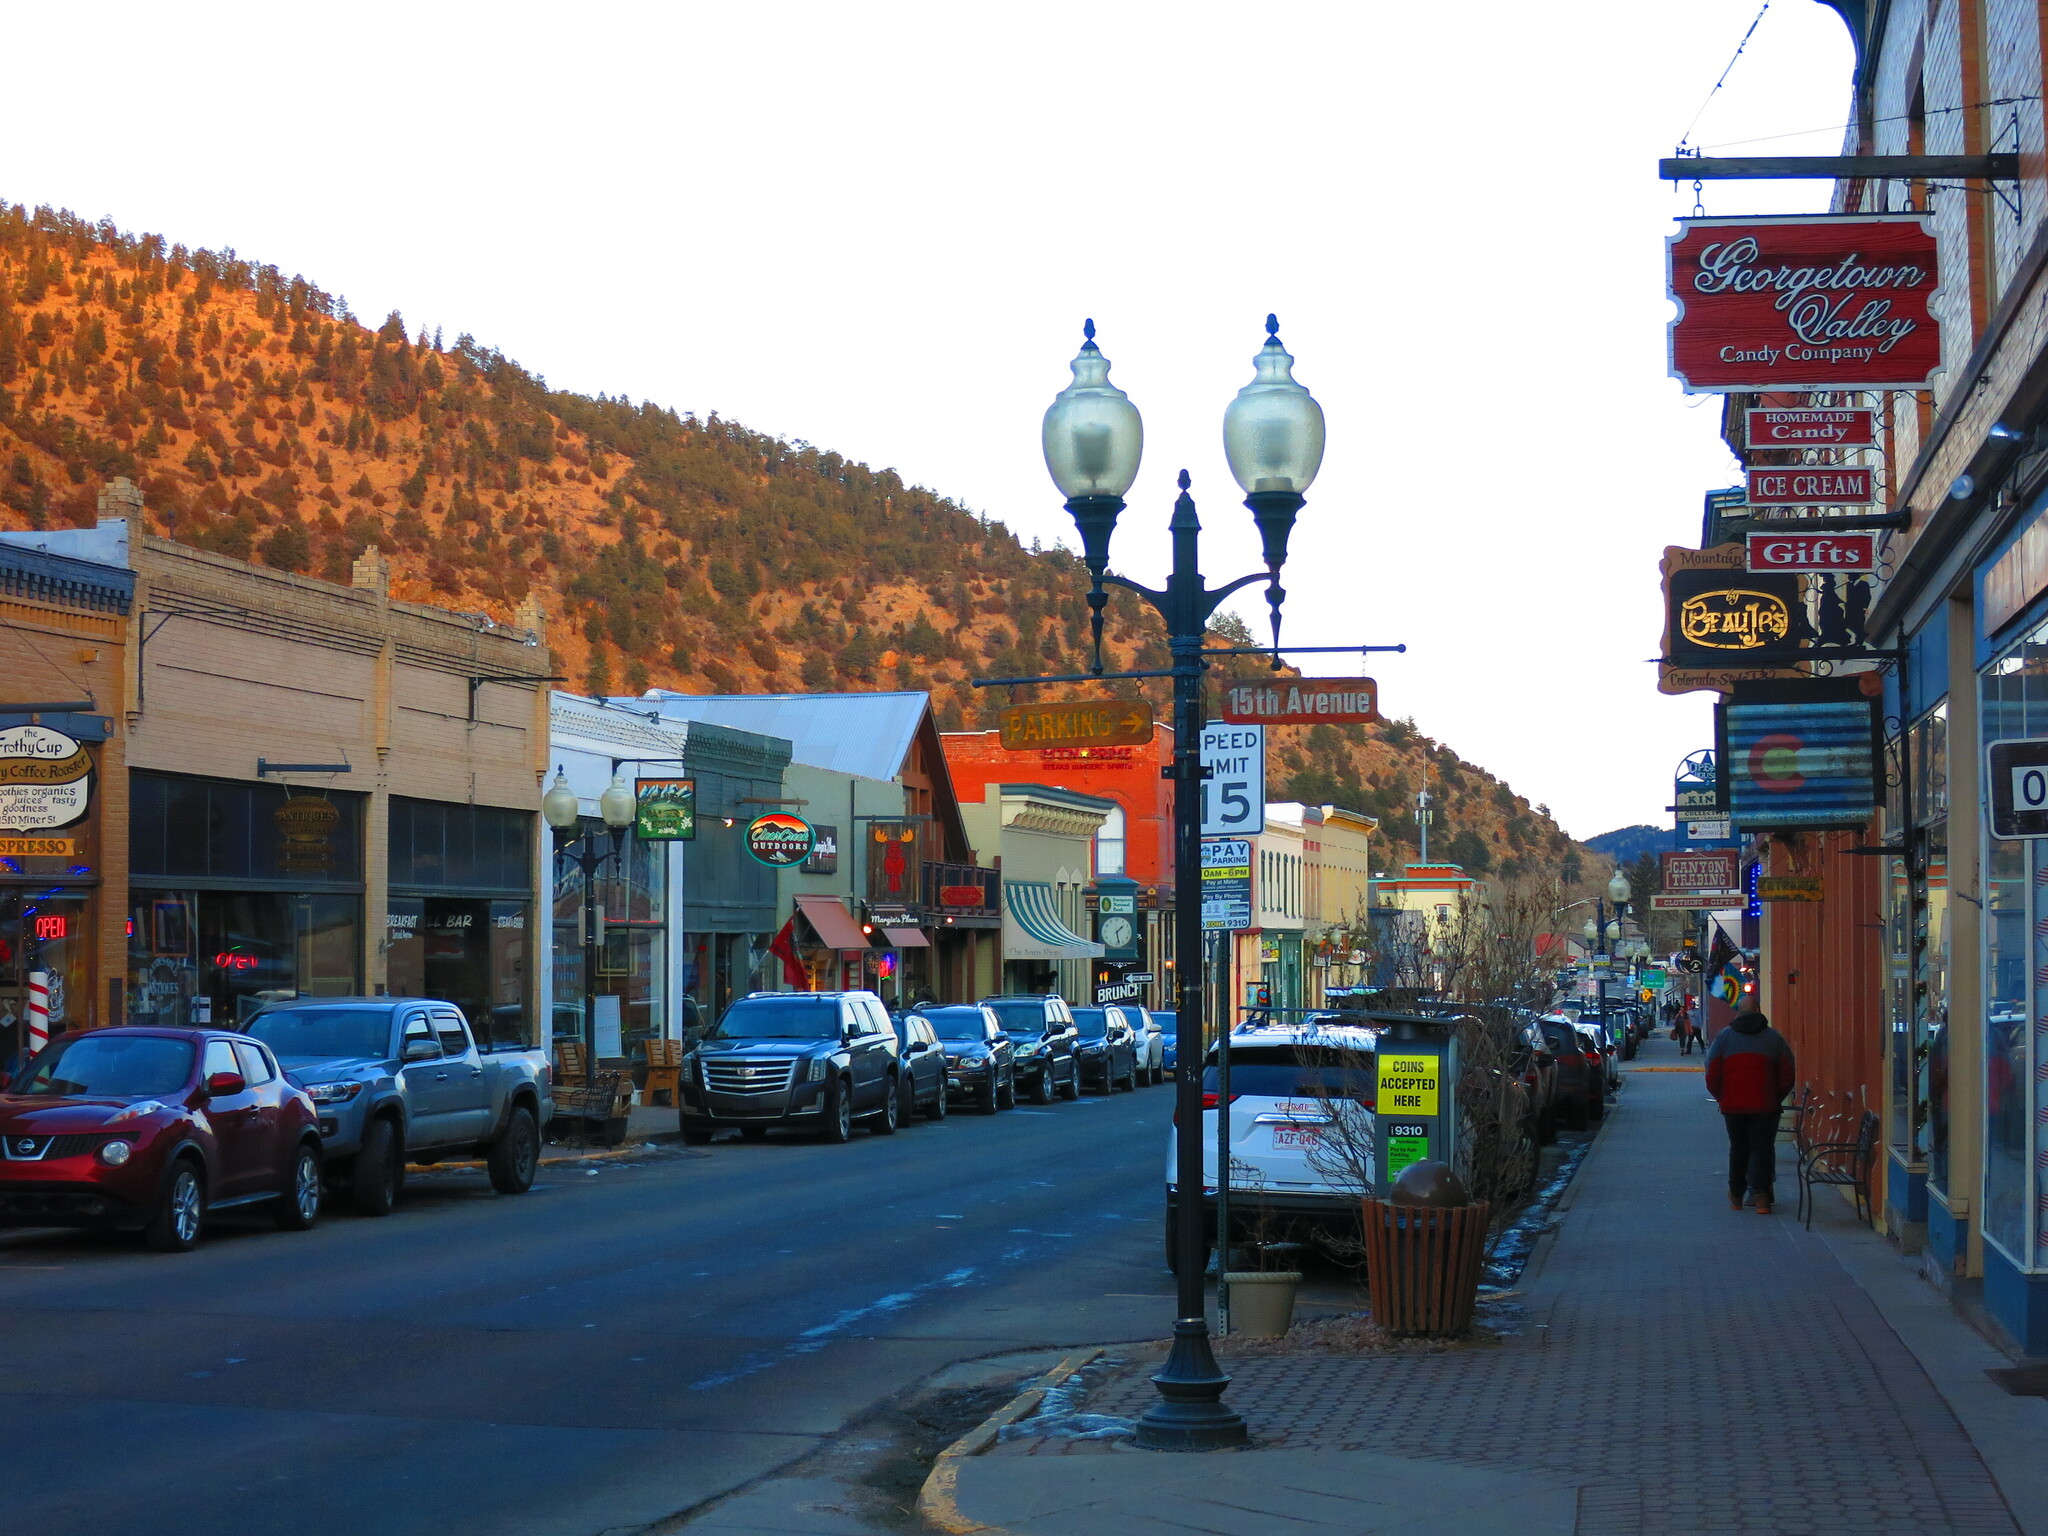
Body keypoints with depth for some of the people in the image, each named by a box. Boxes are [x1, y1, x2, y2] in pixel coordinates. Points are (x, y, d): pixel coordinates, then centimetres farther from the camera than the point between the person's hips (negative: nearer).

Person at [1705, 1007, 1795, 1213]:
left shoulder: (1724, 1036, 4)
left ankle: (1736, 1197, 20)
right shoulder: (1774, 1038, 4)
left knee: (1738, 1149, 14)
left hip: (1732, 1105, 1)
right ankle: (1761, 1196, -12)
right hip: (1765, 1106, -1)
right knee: (1763, 1148, 2)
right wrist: (1777, 1099, 12)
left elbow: (1712, 1076, 0)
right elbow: (1787, 1076, 1)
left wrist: (1721, 1099, 12)